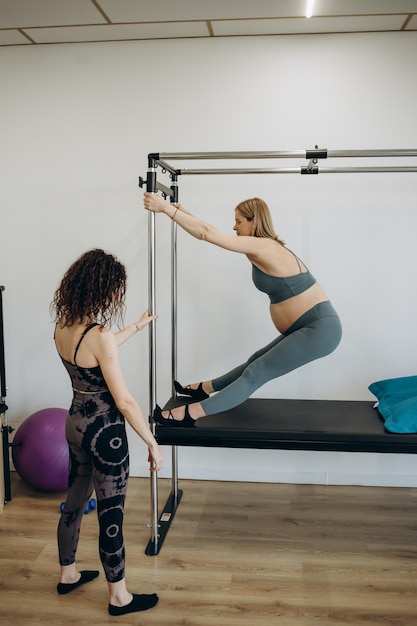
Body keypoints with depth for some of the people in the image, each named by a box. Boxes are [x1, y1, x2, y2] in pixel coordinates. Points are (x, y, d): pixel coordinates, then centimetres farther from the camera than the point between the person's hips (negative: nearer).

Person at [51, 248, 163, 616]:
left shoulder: (63, 325, -2)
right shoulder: (99, 335, -27)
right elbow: (124, 401, -24)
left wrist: (138, 326, 32)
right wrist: (153, 444, -13)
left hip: (75, 423, 8)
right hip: (104, 431, -8)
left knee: (75, 500, 24)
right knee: (111, 515, 8)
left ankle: (68, 574, 45)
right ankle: (119, 597, 26)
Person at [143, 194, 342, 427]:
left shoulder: (263, 247, -18)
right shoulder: (265, 247, 11)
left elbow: (208, 233, -21)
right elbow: (209, 231, 18)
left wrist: (166, 208, -19)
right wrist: (183, 212, 19)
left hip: (320, 328, -10)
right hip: (312, 327, 10)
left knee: (257, 372, -10)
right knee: (257, 362, 19)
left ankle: (191, 413, -8)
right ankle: (206, 388, 33)